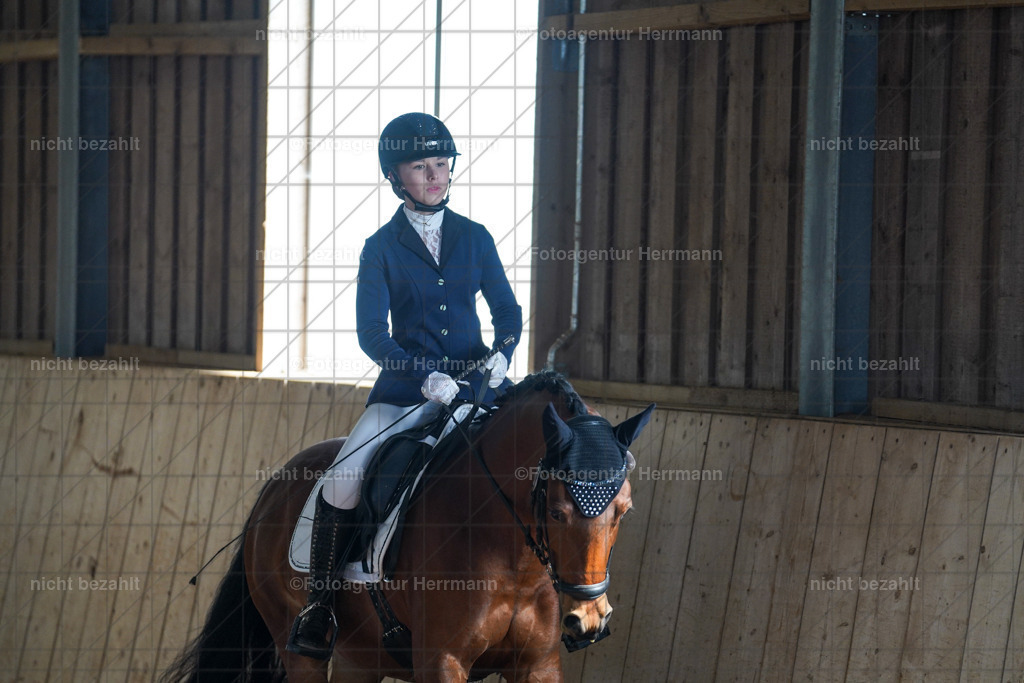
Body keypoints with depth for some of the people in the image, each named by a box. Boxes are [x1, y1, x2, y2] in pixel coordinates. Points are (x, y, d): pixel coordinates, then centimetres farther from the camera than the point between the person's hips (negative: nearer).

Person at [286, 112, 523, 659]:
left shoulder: (475, 238, 9)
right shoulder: (382, 248, 2)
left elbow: (507, 310, 13)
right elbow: (371, 332, -5)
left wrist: (502, 353, -10)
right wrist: (424, 378, -21)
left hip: (476, 380, 2)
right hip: (406, 386, -2)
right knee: (341, 483, -23)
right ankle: (317, 607, -8)